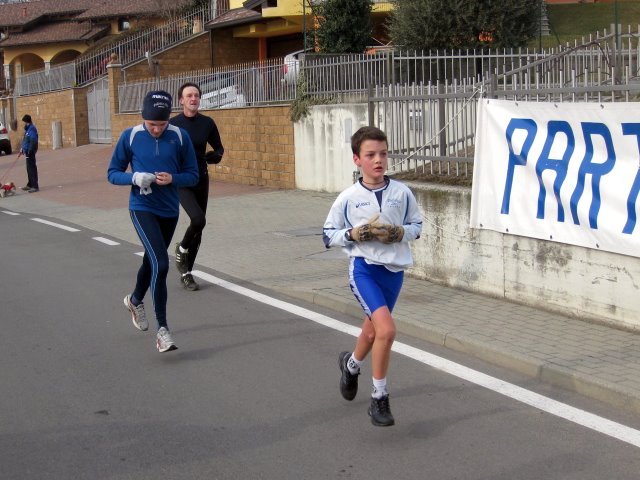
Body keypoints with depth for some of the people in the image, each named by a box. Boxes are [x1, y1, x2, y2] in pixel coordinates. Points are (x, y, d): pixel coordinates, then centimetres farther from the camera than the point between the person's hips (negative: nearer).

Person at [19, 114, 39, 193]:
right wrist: (22, 149, 19)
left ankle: (35, 186, -7)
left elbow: (33, 142, -23)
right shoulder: (27, 129, 14)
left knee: (32, 168, -8)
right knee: (29, 168, 17)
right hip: (27, 151, 10)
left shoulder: (32, 129, -17)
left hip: (30, 152, -10)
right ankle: (30, 185, 27)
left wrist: (28, 152, -22)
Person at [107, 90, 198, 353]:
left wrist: (172, 179, -19)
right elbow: (112, 173, 0)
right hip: (142, 209, -3)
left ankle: (135, 300, 53)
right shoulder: (130, 137, -7)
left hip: (169, 211, 4)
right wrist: (134, 178, -20)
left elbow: (192, 175, 1)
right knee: (160, 264, -19)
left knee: (152, 261, 22)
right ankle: (162, 330, -13)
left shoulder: (180, 137, -4)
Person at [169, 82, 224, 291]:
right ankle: (182, 249, 7)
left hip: (201, 180, 4)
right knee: (198, 219, -24)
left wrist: (215, 155, -9)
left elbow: (219, 148, 14)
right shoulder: (173, 124, -6)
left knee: (198, 227, 8)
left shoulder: (207, 123, 3)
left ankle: (186, 273, 22)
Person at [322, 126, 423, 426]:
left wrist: (400, 233, -10)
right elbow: (328, 235, 2)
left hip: (394, 269, 4)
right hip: (363, 267, -4)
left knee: (372, 331, 19)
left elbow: (416, 224, 10)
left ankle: (351, 363, 54)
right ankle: (379, 398, -5)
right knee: (386, 329, -21)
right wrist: (354, 234, -16)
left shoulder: (402, 193, -2)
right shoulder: (348, 198, -6)